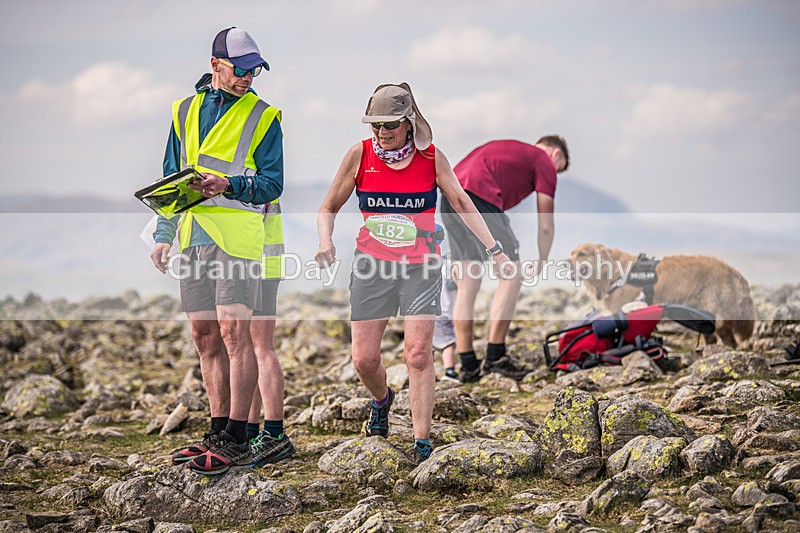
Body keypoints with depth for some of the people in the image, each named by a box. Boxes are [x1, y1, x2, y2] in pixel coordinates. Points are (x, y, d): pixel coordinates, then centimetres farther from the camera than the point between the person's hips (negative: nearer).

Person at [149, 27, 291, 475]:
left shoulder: (263, 116, 4)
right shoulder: (185, 111, 17)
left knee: (234, 332, -11)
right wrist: (163, 235, 13)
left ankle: (237, 441, -9)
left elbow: (272, 182, -3)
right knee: (206, 336, 8)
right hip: (193, 236, 5)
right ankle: (218, 433, 16)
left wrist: (227, 185, -20)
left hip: (238, 234, -5)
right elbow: (171, 180, 20)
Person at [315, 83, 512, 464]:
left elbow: (462, 203, 5)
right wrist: (325, 242, -14)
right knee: (364, 360, 0)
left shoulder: (431, 157, -4)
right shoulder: (359, 155, -4)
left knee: (418, 354, -12)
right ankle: (381, 400, 35)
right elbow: (328, 208, 5)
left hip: (421, 266, -1)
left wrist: (494, 249, -1)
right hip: (371, 264, 1)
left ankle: (422, 441, -5)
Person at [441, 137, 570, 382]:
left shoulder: (508, 149, 35)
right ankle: (495, 356, 2)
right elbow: (545, 226, 13)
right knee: (511, 277, 3)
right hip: (479, 199, -8)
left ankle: (468, 364, 14)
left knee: (467, 286, 12)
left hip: (448, 199, 8)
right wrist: (541, 266, 27)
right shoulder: (545, 162, 13)